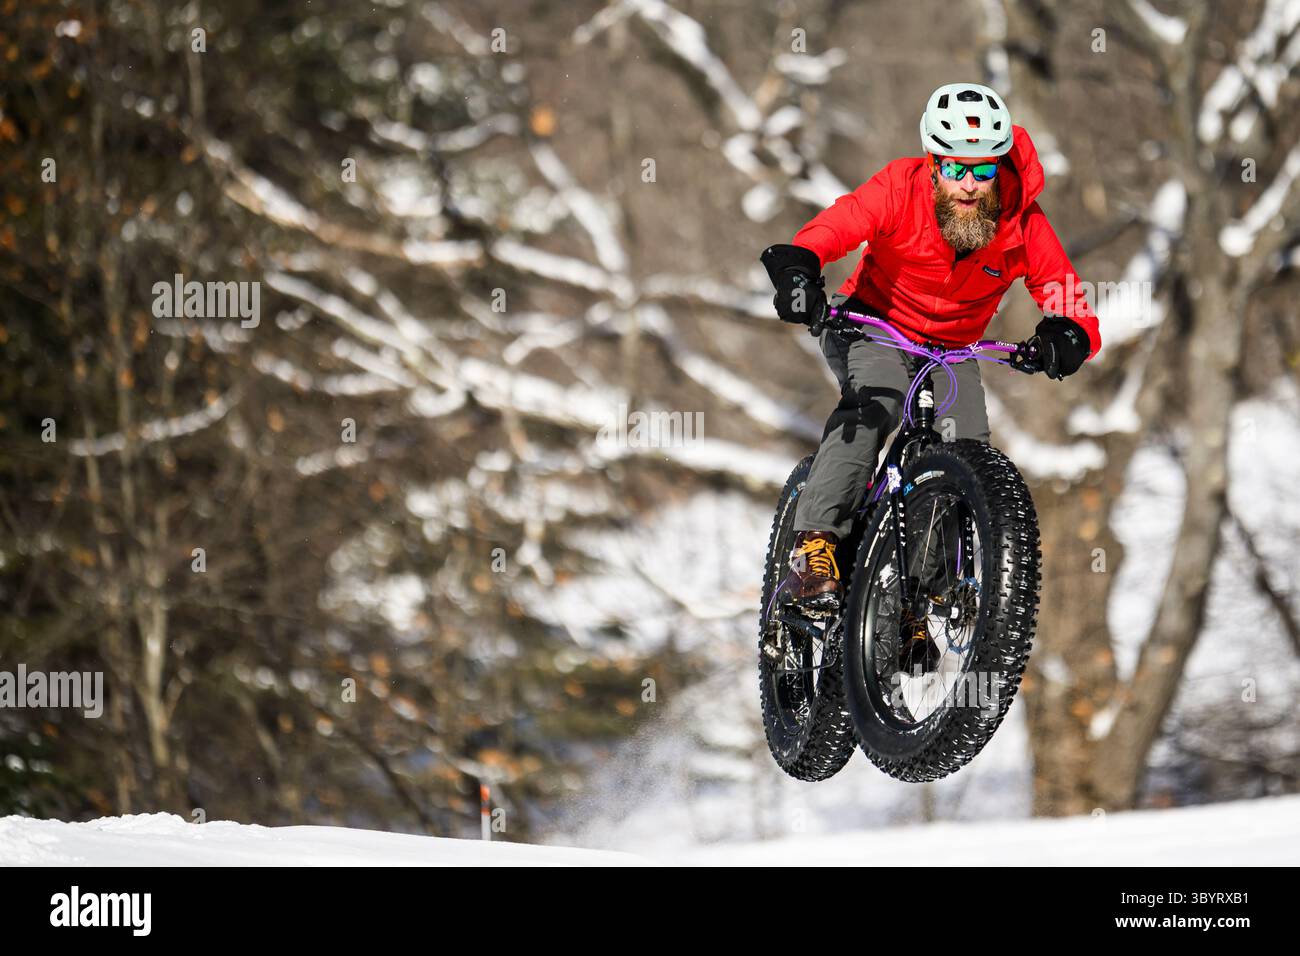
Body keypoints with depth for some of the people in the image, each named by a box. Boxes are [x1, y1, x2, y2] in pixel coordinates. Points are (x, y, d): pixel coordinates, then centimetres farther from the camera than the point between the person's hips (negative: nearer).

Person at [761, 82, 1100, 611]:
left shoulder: (1023, 224, -19)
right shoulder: (902, 187, -25)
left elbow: (1071, 303, -19)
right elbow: (834, 226, -39)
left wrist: (1066, 337, -43)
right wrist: (798, 268, -61)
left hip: (950, 348, 3)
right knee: (875, 401, -34)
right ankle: (814, 548, -37)